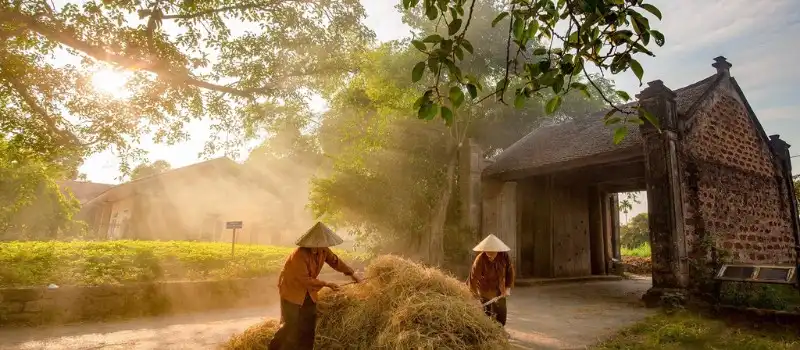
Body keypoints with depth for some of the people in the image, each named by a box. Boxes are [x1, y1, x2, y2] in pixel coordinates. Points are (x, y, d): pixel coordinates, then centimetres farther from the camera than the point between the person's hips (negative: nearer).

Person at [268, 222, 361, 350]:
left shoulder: (323, 250, -12)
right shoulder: (299, 255, -32)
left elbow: (335, 261, 5)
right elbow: (305, 279, -28)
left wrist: (351, 273, 5)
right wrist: (327, 284, -26)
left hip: (308, 291, 7)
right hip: (292, 290, -6)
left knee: (309, 325, 6)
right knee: (290, 325, -3)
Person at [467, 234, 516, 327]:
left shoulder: (504, 256, -16)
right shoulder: (480, 259, -26)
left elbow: (510, 271, -1)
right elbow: (473, 277, -26)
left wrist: (508, 288, -5)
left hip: (499, 290, 4)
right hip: (485, 291, -4)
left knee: (501, 314, 11)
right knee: (486, 314, -3)